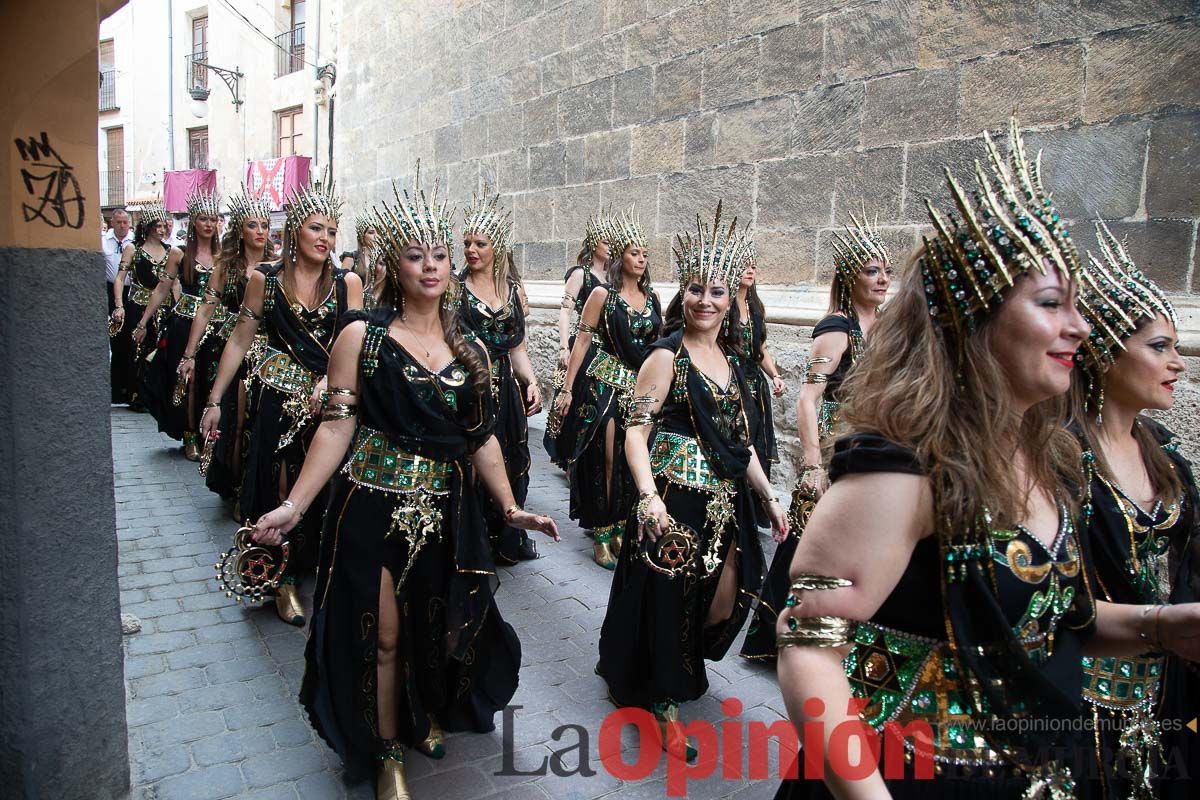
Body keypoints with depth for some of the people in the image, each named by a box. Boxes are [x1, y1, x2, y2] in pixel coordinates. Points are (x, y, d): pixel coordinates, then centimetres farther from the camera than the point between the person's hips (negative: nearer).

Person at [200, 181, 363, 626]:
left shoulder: (347, 282, 1)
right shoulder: (265, 279, 0)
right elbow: (239, 342, 4)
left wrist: (329, 380, -23)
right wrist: (214, 400, 4)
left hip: (331, 401, 1)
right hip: (279, 399, 0)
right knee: (281, 489, 4)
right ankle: (284, 579, 18)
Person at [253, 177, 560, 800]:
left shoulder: (470, 350, 6)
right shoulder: (362, 336, -6)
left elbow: (483, 438, 8)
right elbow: (337, 426, -8)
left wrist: (510, 506, 3)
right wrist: (295, 505, -15)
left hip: (449, 512, 4)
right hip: (374, 507, -3)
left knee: (438, 626, 15)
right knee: (381, 635, 5)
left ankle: (425, 718, 45)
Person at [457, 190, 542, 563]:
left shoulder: (514, 290, 11)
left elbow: (517, 347, 13)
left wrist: (531, 381, 1)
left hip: (505, 389, 4)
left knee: (512, 464, 9)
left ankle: (508, 539, 26)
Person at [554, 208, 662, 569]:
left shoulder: (651, 296, 8)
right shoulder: (603, 294, -6)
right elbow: (582, 341, -6)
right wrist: (567, 389, -9)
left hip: (642, 386, 5)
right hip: (606, 384, -5)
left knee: (631, 459, 8)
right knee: (606, 459, -3)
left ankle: (620, 528, 23)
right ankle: (601, 536, 9)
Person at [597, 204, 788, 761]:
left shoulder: (731, 360, 11)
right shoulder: (667, 356, -10)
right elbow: (635, 431, -16)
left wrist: (768, 496, 15)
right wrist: (649, 497, -29)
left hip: (726, 501, 7)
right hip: (676, 500, -7)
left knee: (726, 597, 15)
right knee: (668, 597, 3)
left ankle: (683, 670, 43)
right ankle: (662, 703, 24)